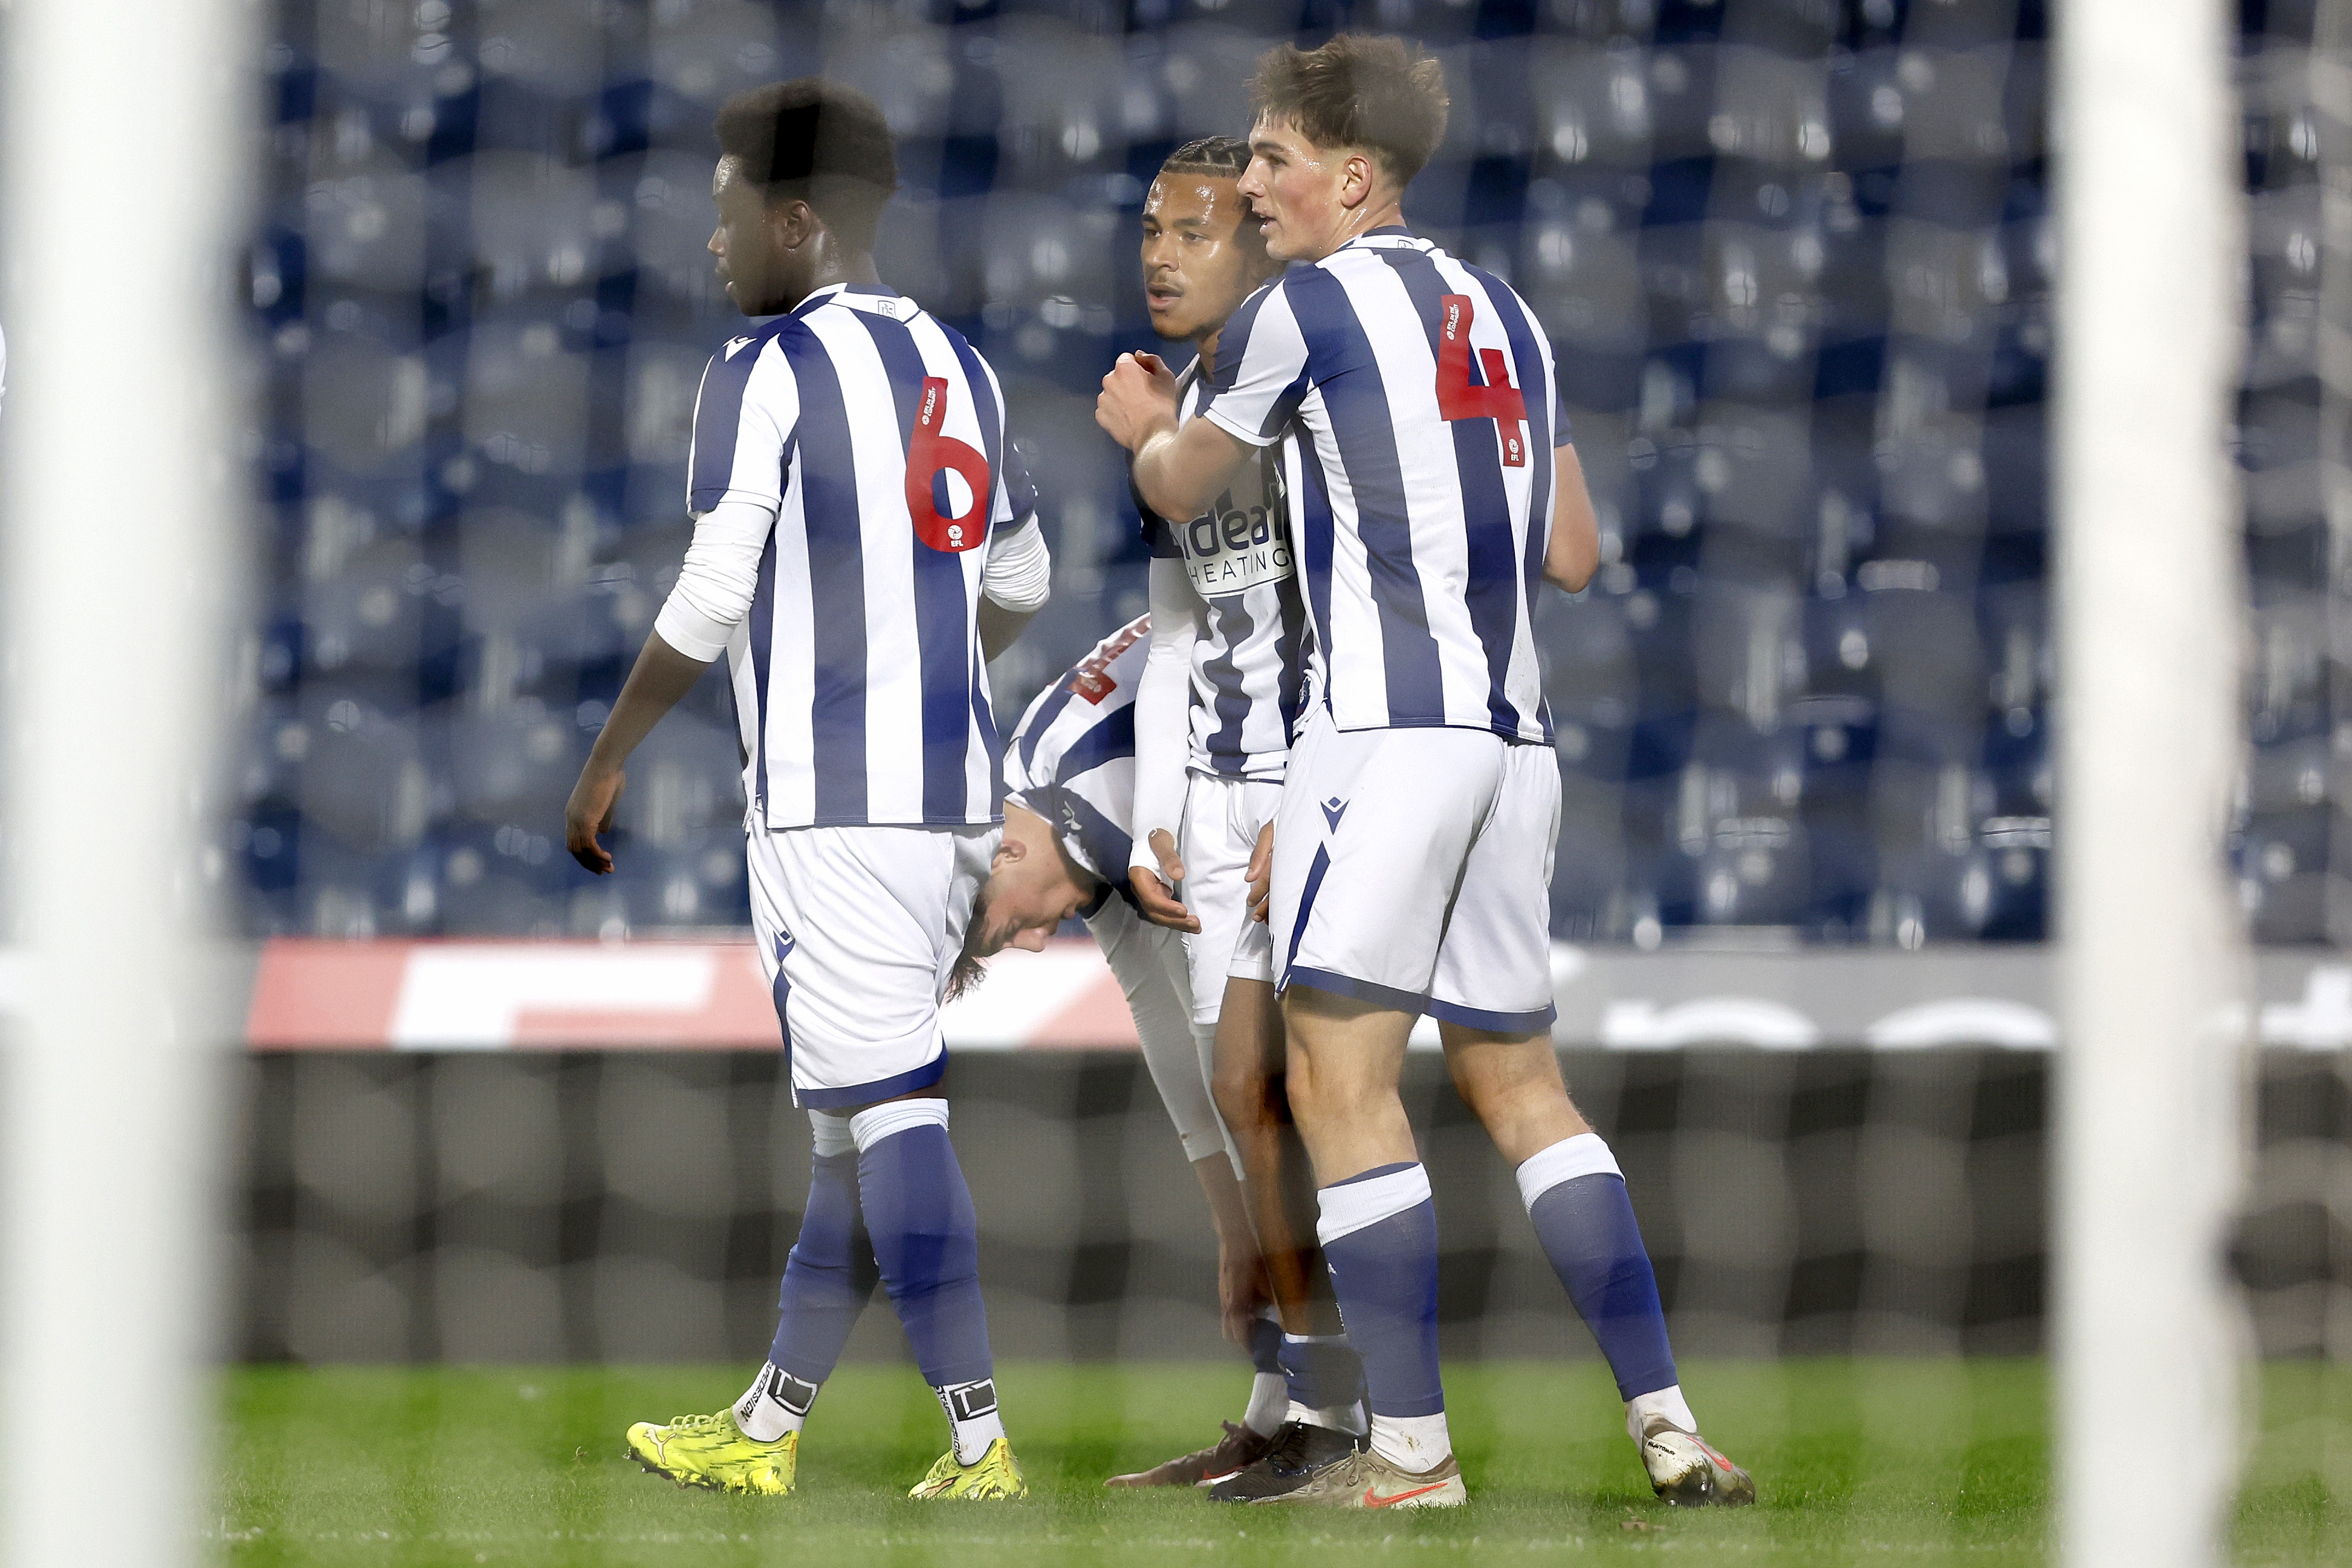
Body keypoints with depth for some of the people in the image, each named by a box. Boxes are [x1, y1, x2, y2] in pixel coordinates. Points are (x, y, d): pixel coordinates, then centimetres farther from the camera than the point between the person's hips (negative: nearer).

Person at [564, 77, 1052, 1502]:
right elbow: (1020, 582, 24)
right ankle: (769, 1427, 21)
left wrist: (609, 761, -2)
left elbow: (711, 598, -12)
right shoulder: (958, 369, 15)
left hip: (830, 800, -8)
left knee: (887, 1110, -9)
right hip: (957, 793, 8)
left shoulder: (766, 375, -8)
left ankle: (979, 1439, -14)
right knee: (858, 1113, 13)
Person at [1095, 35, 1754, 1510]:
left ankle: (1413, 1452, -6)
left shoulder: (1309, 307, -3)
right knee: (1520, 1081, 11)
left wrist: (1144, 426, 32)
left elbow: (1181, 488, 11)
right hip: (1516, 733, 7)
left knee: (1343, 1077, -4)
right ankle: (1670, 1428, 3)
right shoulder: (1506, 313, 17)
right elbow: (1572, 554, 20)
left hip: (1387, 724, -7)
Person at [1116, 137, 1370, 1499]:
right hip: (1221, 798, 8)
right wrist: (1154, 828, 12)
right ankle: (1318, 1398, 13)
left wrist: (1306, 815, -18)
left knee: (1319, 1082, -9)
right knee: (1248, 1090, 7)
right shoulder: (1177, 415, 14)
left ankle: (1355, 1404, -3)